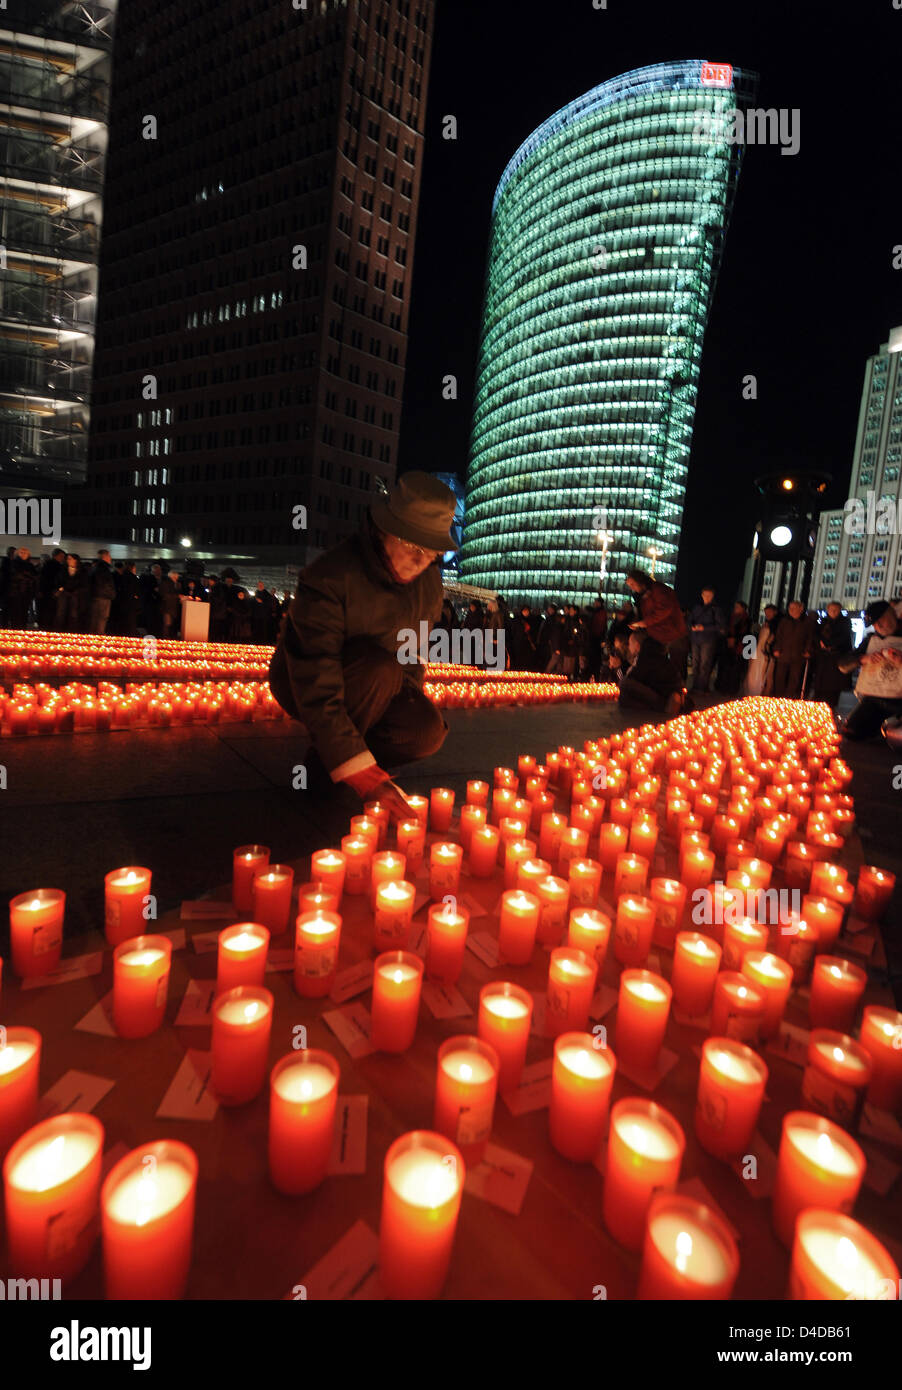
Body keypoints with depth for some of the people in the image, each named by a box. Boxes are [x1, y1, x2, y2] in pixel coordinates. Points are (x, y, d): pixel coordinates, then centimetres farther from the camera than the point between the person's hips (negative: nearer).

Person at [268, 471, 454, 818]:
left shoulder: (429, 581, -9)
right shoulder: (327, 578, -31)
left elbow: (415, 650, 9)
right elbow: (317, 691, -38)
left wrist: (410, 697, -8)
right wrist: (365, 776, -44)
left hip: (374, 686, 6)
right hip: (300, 683, -5)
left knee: (428, 731, -22)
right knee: (380, 665, -36)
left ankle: (332, 755, 1)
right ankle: (322, 761, -13)